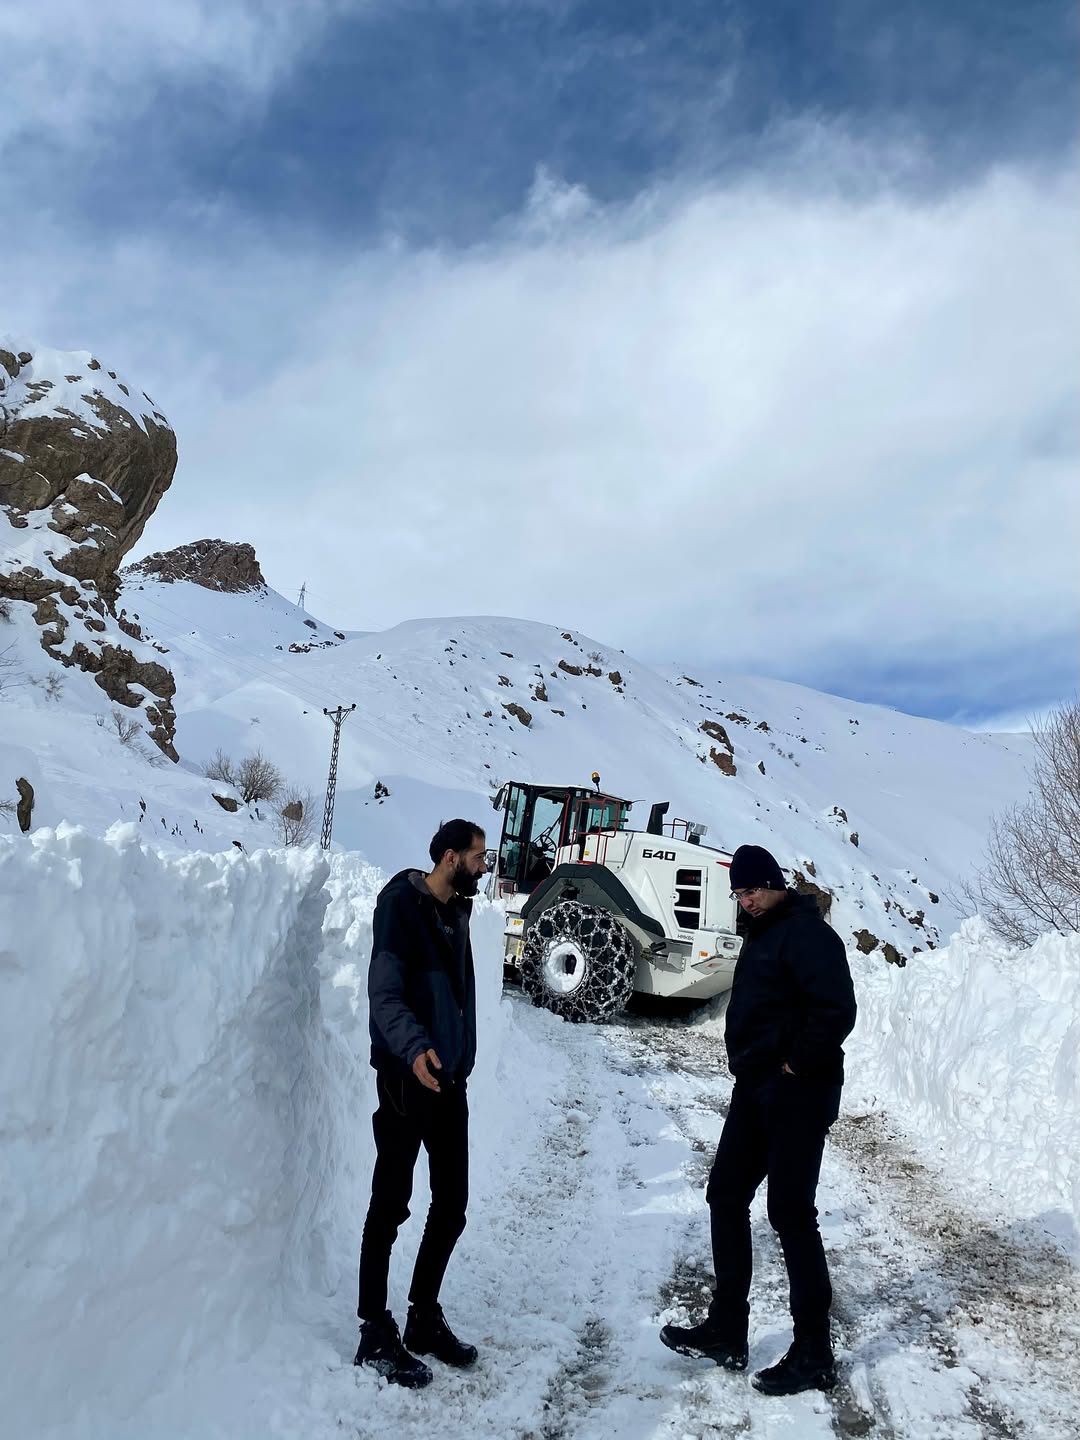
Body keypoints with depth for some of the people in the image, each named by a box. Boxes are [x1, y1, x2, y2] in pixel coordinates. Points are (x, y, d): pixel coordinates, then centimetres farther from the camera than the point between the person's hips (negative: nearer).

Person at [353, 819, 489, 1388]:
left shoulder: (456, 910, 11)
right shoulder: (403, 905, -14)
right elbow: (385, 995, -22)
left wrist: (462, 1060, 18)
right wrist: (414, 1049, -38)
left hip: (449, 1077, 8)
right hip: (407, 1078, -8)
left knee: (451, 1203, 12)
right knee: (391, 1206, 3)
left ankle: (424, 1318, 28)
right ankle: (375, 1334, 17)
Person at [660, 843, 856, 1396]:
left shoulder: (807, 933, -16)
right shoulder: (761, 933, 14)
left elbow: (836, 1010, -25)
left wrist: (797, 1065, -18)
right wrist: (748, 1063, 11)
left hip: (797, 1094, -10)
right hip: (755, 1088, 10)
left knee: (791, 1213, -2)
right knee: (726, 1196, 12)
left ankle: (813, 1354, 12)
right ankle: (726, 1330, 23)